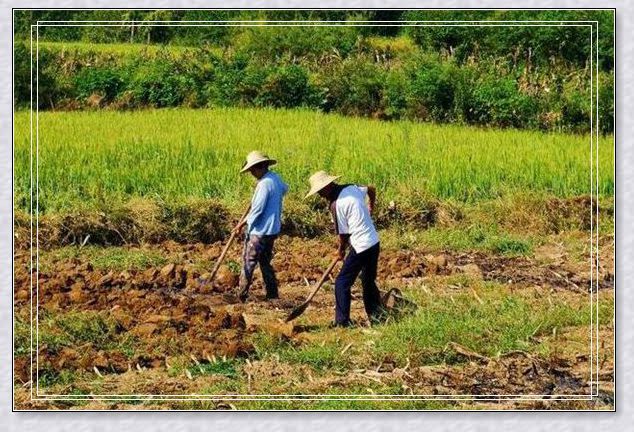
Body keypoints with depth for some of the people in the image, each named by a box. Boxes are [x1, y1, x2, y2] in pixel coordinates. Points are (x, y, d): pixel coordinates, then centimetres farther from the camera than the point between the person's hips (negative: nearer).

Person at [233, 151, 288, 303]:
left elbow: (257, 209, -19)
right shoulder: (276, 179, 7)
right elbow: (284, 189, 30)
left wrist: (244, 223, -7)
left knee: (248, 262, -1)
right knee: (265, 262, 17)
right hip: (273, 229, 9)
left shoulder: (264, 184, -20)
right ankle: (272, 295, 17)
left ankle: (241, 296, 2)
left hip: (260, 231, -9)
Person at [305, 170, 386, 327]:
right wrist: (371, 207, 43)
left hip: (360, 247, -8)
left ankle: (342, 322, -2)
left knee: (342, 283, -1)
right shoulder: (351, 188, 5)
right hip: (374, 243, 8)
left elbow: (343, 233, -10)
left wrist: (341, 250, 9)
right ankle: (377, 315, 27)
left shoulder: (336, 204, -17)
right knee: (369, 281, 22)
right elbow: (371, 189, 24)